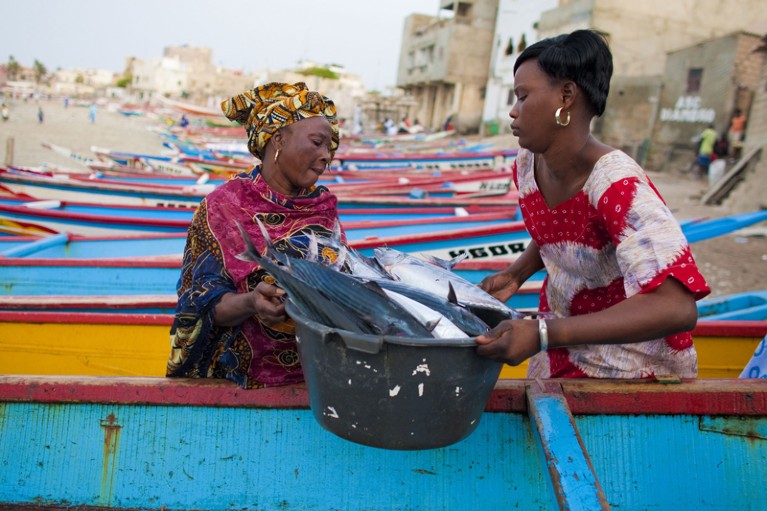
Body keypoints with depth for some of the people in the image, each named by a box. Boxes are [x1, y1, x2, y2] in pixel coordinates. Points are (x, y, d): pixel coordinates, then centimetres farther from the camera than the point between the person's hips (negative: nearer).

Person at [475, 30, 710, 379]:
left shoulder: (617, 185, -31)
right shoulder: (527, 165, -8)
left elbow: (676, 309, -39)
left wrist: (542, 335, -44)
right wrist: (514, 276, -6)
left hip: (632, 357, -6)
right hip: (564, 336, 6)